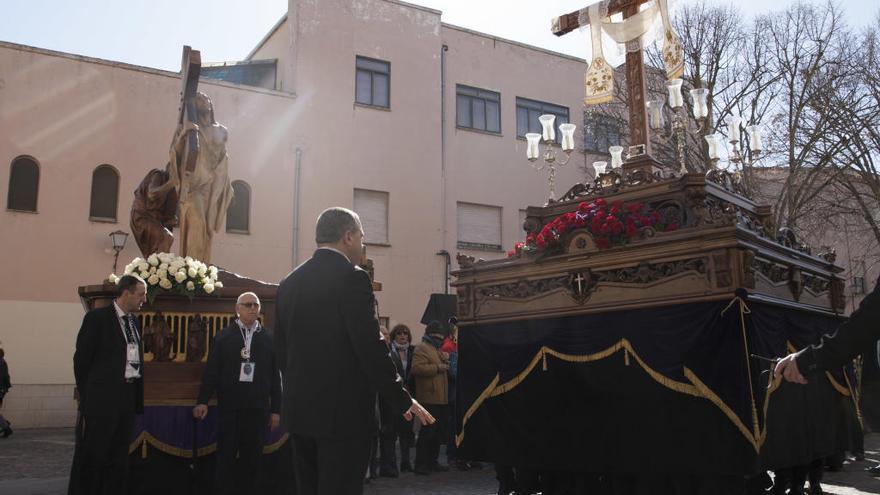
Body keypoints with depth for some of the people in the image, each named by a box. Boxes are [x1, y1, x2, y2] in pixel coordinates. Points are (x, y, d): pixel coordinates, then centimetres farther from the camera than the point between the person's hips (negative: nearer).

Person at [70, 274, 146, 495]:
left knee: (119, 456, 12)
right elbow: (82, 359, -6)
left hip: (129, 396, 7)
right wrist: (87, 395, -2)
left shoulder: (134, 321, 13)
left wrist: (138, 394, 10)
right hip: (103, 397, -6)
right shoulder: (97, 317, -7)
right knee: (92, 454, 3)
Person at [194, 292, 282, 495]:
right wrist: (203, 400, -6)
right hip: (229, 406, -1)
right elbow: (211, 371, 2)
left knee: (252, 457, 7)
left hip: (257, 407, 1)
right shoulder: (223, 336, 5)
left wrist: (276, 409, 2)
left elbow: (275, 376, 5)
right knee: (225, 456, 4)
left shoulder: (268, 339, 6)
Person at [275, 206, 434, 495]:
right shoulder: (351, 277, -13)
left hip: (299, 409, 8)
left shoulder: (289, 282, 9)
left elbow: (281, 349, 13)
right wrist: (402, 401, -10)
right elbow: (370, 346, -17)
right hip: (343, 409, -7)